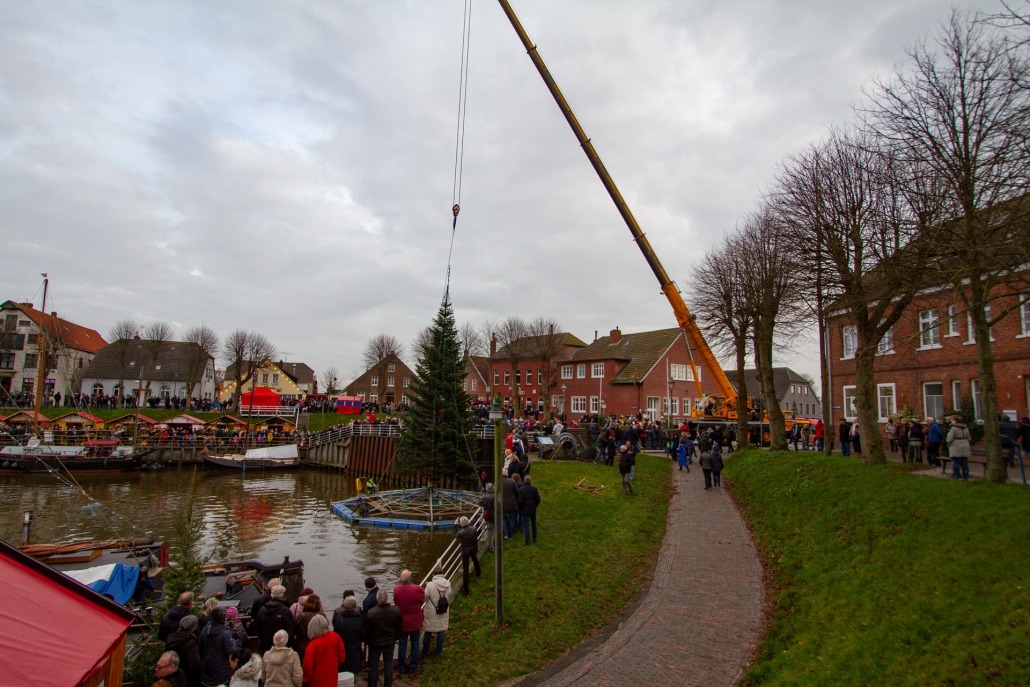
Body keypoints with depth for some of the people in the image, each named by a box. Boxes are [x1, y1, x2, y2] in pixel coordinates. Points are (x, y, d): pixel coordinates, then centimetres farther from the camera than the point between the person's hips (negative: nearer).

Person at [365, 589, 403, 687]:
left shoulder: (371, 612, -26)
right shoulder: (396, 610, -18)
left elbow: (367, 630, -14)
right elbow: (400, 628, -6)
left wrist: (368, 641, 6)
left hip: (374, 643, -2)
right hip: (389, 643, 2)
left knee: (373, 666, 17)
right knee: (388, 666, 18)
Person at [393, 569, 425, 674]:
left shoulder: (396, 589, -17)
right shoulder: (417, 589, -24)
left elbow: (395, 602, 0)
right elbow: (422, 600, -6)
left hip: (401, 621, 2)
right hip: (415, 622, -2)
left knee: (402, 644, 16)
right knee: (415, 644, 16)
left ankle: (402, 668, 25)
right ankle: (413, 667, 25)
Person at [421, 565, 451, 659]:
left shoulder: (430, 585, -24)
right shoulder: (447, 584, -14)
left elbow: (425, 598, -14)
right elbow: (449, 596, -1)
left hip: (431, 613, -2)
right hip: (444, 612, 2)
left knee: (428, 633, 16)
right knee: (441, 631, 19)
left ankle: (425, 652, 29)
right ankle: (438, 652, 30)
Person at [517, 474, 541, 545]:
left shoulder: (521, 490, -16)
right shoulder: (534, 488, -7)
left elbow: (520, 501, -15)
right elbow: (538, 500, -3)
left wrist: (520, 509, 2)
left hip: (525, 510, -3)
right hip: (533, 510, 3)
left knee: (526, 526, 3)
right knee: (534, 524, 20)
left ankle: (527, 542, 6)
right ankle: (534, 539, 30)